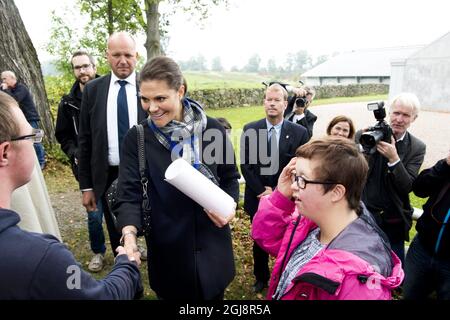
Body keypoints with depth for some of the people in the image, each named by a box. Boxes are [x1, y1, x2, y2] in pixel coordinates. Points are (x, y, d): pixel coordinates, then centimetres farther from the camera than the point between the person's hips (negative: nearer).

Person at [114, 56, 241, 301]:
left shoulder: (212, 129, -6)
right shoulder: (136, 138, -7)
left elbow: (230, 178, 4)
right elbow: (129, 194, -11)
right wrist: (130, 234, -27)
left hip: (211, 242, 1)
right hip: (167, 246, 0)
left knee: (213, 295, 19)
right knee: (172, 295, 18)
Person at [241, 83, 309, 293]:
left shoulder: (299, 132, -6)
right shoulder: (250, 130, -4)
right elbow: (245, 165, -5)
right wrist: (261, 191, -12)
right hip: (258, 198, 1)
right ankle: (261, 278, 40)